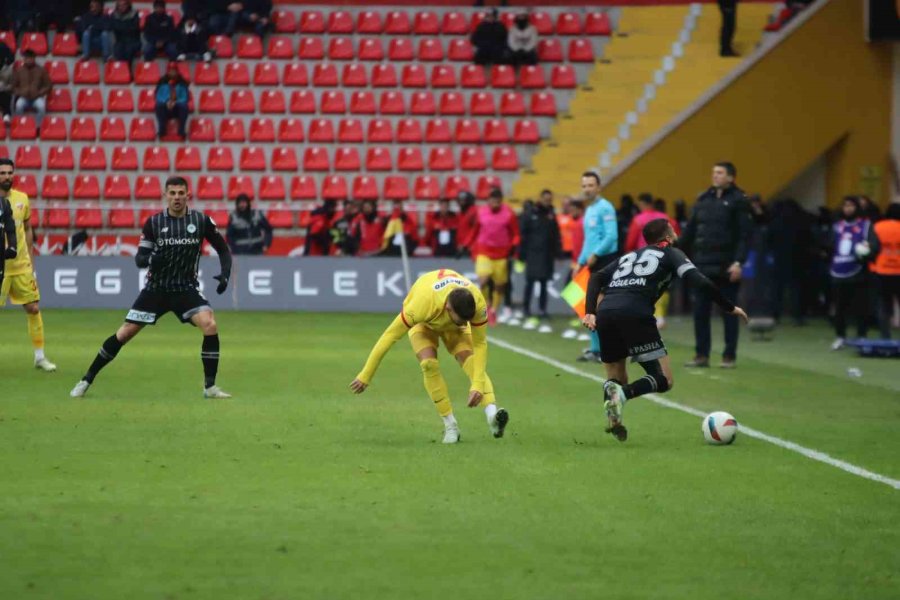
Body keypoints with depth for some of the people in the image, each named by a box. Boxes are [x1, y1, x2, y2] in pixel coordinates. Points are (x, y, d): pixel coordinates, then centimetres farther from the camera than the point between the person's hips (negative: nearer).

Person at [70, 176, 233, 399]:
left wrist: (225, 274, -11)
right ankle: (86, 380, 11)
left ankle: (210, 387, -11)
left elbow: (223, 249, 6)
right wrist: (150, 259, -29)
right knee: (124, 334, -2)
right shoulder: (154, 222, -5)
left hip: (186, 289, 0)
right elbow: (139, 258, -5)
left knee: (210, 325, -23)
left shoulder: (201, 220, -5)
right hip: (156, 288, 0)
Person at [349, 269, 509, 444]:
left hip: (453, 328, 2)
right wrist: (365, 376, -30)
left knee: (472, 362, -24)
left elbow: (480, 344, -26)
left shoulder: (477, 303, -38)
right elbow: (389, 336, -35)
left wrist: (478, 385, -37)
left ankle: (492, 415, -37)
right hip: (423, 324, -2)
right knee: (429, 364, -27)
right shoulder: (422, 304, -45)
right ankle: (450, 425, -19)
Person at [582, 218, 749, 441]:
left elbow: (596, 278, 20)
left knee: (616, 379, 21)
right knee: (664, 380, 1)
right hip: (635, 314, -5)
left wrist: (590, 312, 11)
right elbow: (700, 281, 4)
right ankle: (623, 394, -26)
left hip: (604, 314, 5)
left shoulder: (629, 256, 33)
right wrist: (730, 308, 11)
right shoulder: (671, 254, 18)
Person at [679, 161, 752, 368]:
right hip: (703, 266, 5)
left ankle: (729, 356, 8)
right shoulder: (703, 200, 11)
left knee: (729, 312, 2)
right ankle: (701, 355, 12)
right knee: (700, 311, 5)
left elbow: (745, 235, -10)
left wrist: (738, 262, -18)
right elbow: (689, 231, 12)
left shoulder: (738, 201, -4)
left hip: (726, 268, -5)